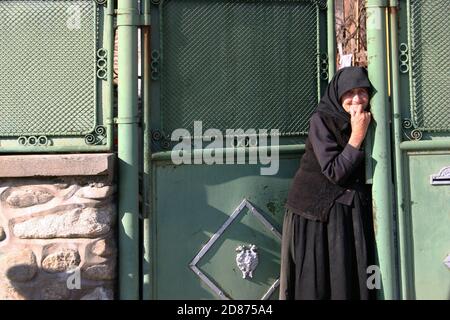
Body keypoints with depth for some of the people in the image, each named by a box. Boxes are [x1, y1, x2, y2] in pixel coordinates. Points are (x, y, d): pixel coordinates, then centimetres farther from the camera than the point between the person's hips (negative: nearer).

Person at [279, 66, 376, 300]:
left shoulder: (367, 122, 8)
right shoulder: (321, 120, -11)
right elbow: (335, 173, -16)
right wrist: (357, 135, -20)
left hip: (355, 214, 5)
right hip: (318, 212, -5)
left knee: (354, 280, 3)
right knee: (318, 281, -4)